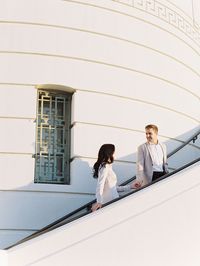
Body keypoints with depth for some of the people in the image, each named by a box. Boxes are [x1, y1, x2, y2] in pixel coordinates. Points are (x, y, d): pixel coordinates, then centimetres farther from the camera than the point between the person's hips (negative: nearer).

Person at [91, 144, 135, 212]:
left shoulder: (108, 166, 18)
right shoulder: (105, 167, -9)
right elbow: (100, 185, -20)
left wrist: (130, 187, 23)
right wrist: (99, 202, -30)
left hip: (112, 200, 9)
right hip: (109, 202, -9)